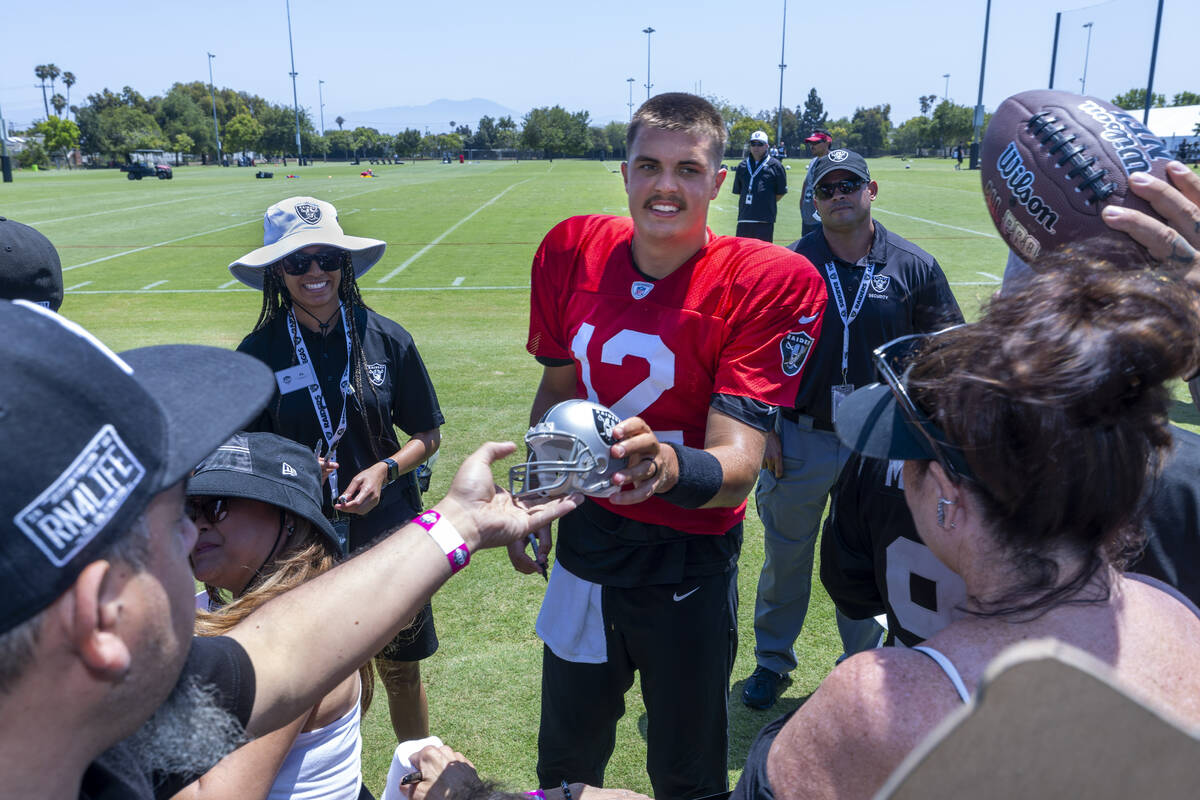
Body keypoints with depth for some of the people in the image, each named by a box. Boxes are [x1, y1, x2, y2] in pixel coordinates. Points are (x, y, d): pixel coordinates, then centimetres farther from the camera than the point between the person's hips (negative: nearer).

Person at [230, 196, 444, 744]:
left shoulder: (386, 340, -4)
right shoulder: (259, 353, -4)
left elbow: (427, 436, 3)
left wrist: (384, 469, -14)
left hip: (388, 534, 1)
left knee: (401, 674, 14)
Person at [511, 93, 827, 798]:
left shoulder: (769, 283, -20)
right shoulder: (572, 250, -6)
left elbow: (737, 465, -27)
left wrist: (668, 466, -49)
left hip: (691, 564, -3)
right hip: (586, 537, 4)